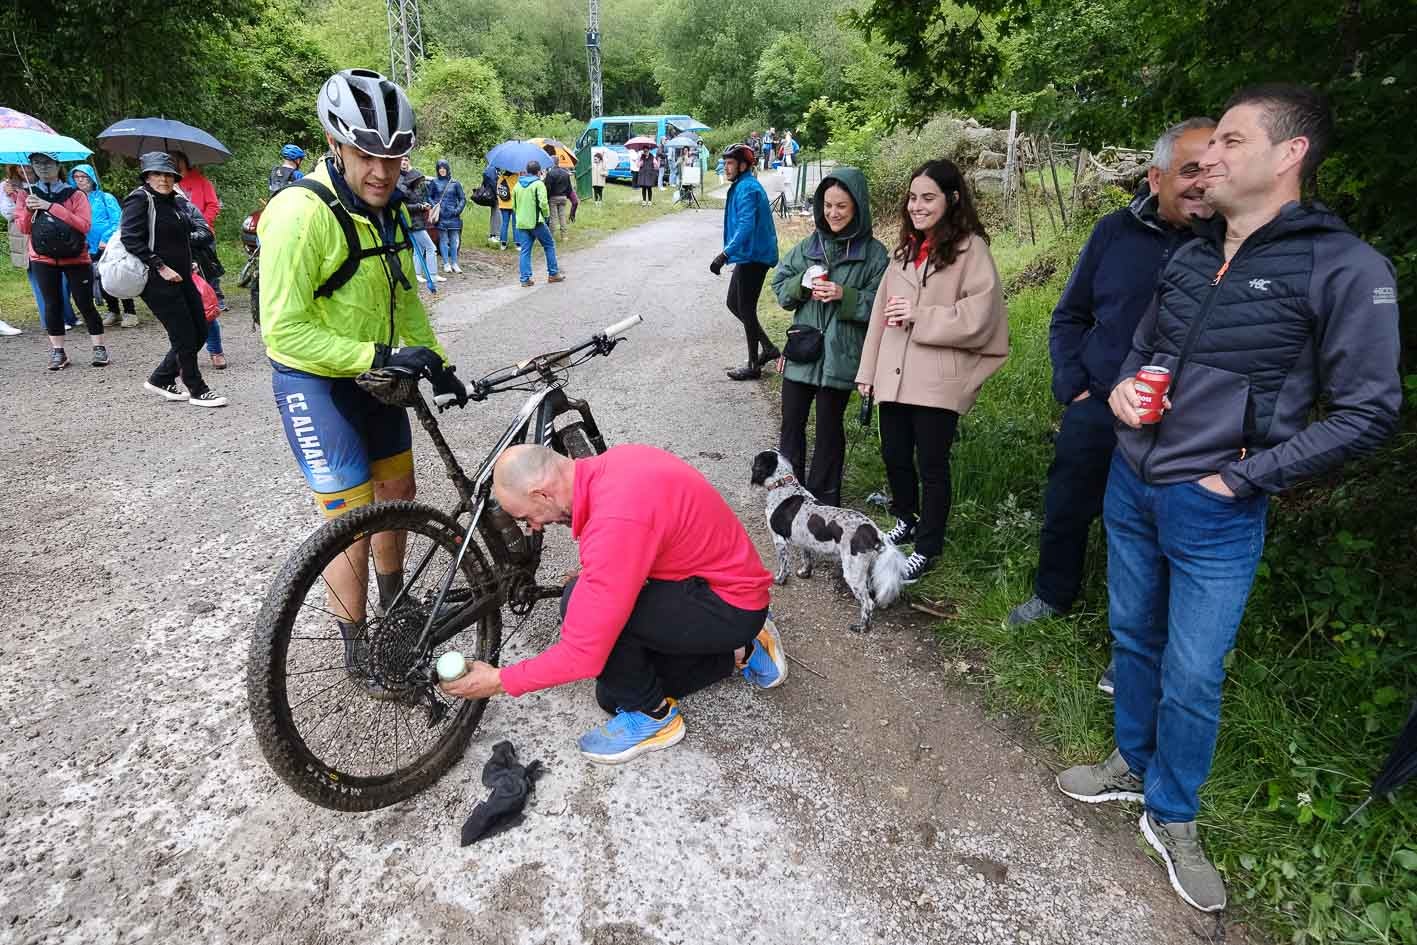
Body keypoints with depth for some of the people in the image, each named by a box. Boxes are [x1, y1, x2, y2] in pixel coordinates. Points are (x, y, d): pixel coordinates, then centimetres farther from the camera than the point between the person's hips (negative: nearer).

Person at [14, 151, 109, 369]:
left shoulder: (74, 195, -1)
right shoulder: (29, 194, 8)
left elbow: (84, 225, -15)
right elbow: (23, 228, 6)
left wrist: (51, 207, -20)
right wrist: (29, 209, -13)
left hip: (76, 258, -3)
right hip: (43, 259, 3)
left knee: (85, 304, -3)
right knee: (52, 304, 5)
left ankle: (99, 348, 6)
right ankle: (57, 352, 11)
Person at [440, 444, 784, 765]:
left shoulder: (615, 522, -33)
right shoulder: (611, 463, -5)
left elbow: (584, 655, -28)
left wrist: (499, 681, -14)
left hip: (731, 606, -9)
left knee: (579, 603, -23)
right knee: (616, 692, 13)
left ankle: (653, 716, -1)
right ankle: (740, 652, 20)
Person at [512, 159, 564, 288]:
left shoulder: (518, 185, 12)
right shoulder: (539, 183, -8)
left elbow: (514, 204, 17)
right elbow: (543, 203, -16)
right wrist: (546, 215, 0)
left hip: (521, 223, 5)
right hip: (536, 222, -5)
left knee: (524, 251, 6)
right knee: (549, 245, 11)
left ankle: (525, 279, 2)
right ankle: (553, 274, 14)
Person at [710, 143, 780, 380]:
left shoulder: (747, 189, -16)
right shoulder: (741, 186, 16)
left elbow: (746, 226, -28)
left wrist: (725, 255, -35)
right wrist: (730, 254, 28)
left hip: (753, 257, -10)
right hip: (748, 257, 10)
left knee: (746, 309, -3)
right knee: (734, 303, 16)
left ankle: (753, 366, 8)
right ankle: (768, 348, 23)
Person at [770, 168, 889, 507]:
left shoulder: (874, 254, -5)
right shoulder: (809, 246, 6)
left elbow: (879, 304, -7)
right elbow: (780, 286, 8)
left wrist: (844, 296, -21)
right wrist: (802, 283, -12)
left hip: (840, 356, -3)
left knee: (829, 427, 9)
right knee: (791, 422, 11)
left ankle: (823, 498, 24)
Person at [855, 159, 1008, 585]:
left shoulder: (970, 248, -6)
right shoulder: (906, 249, 16)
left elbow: (980, 316, -14)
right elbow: (882, 310, 13)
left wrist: (919, 316, -17)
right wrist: (868, 370, 9)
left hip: (938, 381, -6)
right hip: (894, 375, 7)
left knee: (931, 464, 4)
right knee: (894, 455, 16)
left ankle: (927, 547, 19)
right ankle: (906, 521, 40)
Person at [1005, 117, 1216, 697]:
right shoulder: (1115, 231, -2)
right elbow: (1070, 317, 9)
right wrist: (1072, 386, -1)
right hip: (1094, 412, 3)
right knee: (1065, 510, 16)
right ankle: (1053, 595, 43)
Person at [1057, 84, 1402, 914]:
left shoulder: (1344, 269, -12)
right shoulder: (1192, 255, 6)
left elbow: (1369, 412, -11)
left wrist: (1242, 478, -14)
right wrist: (1124, 385, -3)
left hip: (1214, 512, -5)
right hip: (1131, 486, 6)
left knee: (1193, 676, 5)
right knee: (1134, 638, 19)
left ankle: (1172, 818, 28)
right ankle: (1133, 764, 41)